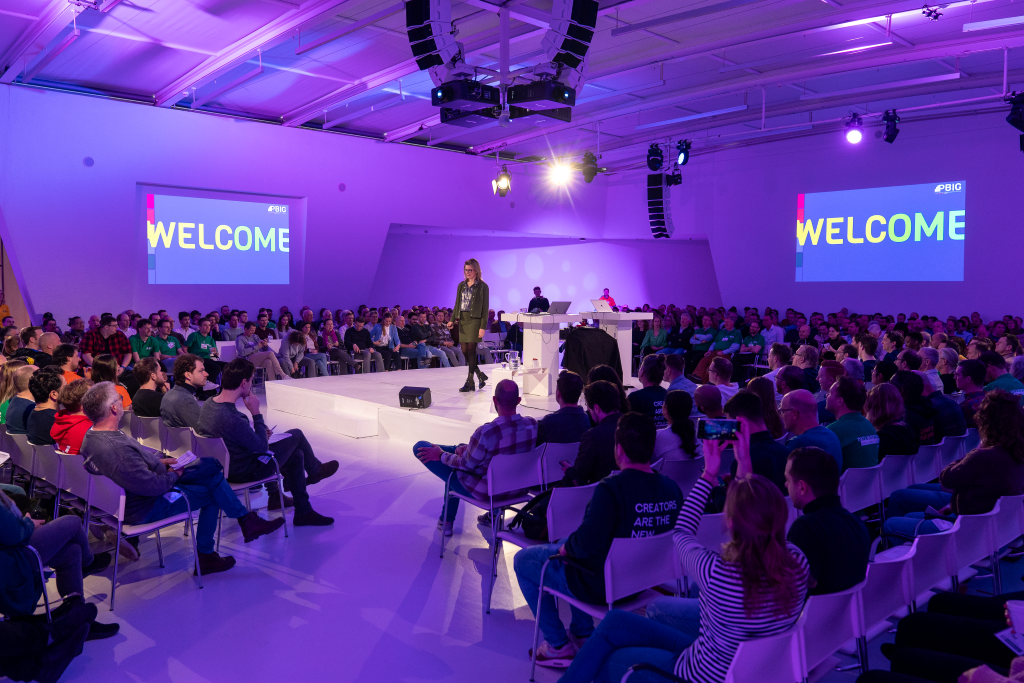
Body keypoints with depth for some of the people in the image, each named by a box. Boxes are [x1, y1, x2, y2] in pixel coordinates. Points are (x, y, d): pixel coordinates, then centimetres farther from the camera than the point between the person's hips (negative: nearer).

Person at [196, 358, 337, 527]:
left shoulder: (207, 405, -8)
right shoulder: (233, 419, -38)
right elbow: (263, 447, -23)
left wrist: (258, 432, 5)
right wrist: (256, 413, -19)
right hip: (245, 472, -9)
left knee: (296, 454, 19)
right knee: (296, 435, 5)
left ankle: (304, 512, 32)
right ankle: (315, 471, 37)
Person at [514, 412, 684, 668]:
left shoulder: (610, 489, -30)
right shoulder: (672, 488, -10)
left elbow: (588, 544, -34)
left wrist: (565, 547, -9)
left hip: (601, 588, -7)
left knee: (523, 560, 14)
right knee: (566, 542, 32)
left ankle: (558, 646, 19)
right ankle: (583, 634, 34)